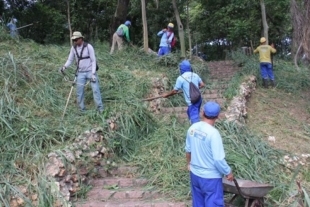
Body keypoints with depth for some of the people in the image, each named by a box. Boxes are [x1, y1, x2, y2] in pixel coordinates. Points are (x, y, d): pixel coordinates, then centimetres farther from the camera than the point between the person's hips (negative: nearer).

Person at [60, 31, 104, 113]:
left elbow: (93, 60, -11)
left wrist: (93, 74, -17)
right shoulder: (73, 48, 0)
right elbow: (70, 60, 6)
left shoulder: (88, 46, -13)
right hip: (80, 73, 4)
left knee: (95, 89, -8)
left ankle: (100, 108, 0)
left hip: (90, 71, -4)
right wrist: (64, 66, -15)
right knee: (79, 92, 3)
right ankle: (82, 109, 15)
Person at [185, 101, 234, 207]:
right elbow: (218, 160, -24)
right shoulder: (213, 133, -25)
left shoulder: (192, 128, -4)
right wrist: (228, 172, -7)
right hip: (210, 177, -7)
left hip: (195, 174, 7)